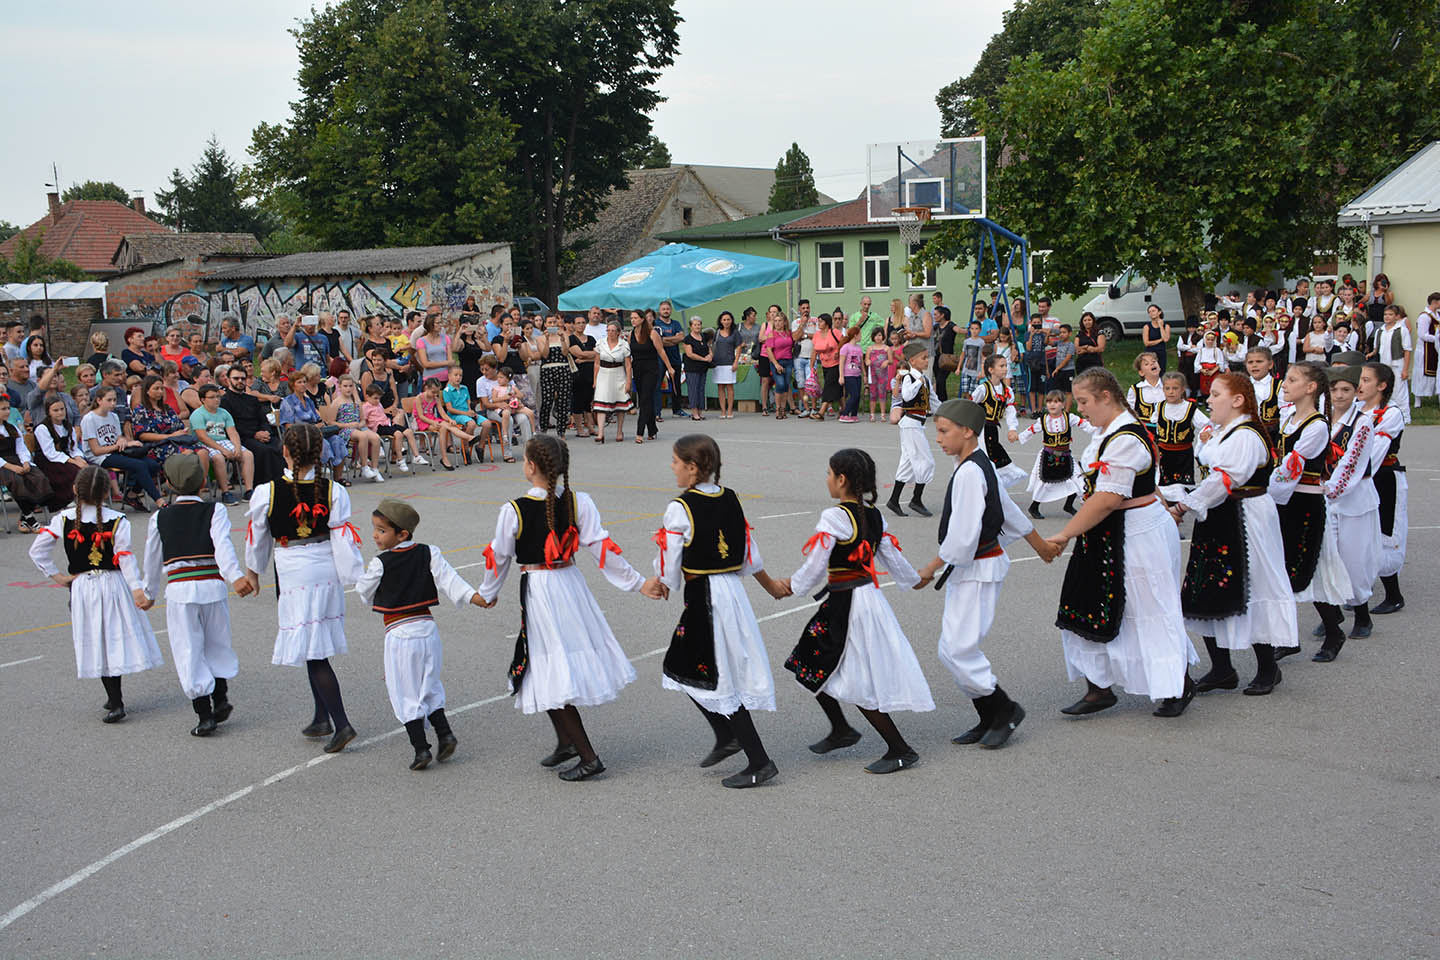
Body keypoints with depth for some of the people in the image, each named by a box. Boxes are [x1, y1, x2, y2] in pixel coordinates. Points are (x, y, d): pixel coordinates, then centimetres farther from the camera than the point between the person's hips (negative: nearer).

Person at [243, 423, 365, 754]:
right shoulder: (333, 492, -8)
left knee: (314, 654, -2)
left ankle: (341, 724, -10)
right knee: (318, 648, 18)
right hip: (328, 574, 4)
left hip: (293, 577, -4)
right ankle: (322, 718, 27)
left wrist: (252, 571, 22)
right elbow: (345, 541, -7)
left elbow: (257, 539, 4)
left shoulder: (267, 493, -12)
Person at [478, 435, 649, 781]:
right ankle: (566, 742, 28)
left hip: (536, 590, -5)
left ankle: (588, 756, -1)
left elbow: (500, 557, 0)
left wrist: (487, 594, 17)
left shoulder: (514, 510, -13)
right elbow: (601, 549, -5)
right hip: (571, 583, 5)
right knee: (566, 665, 20)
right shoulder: (579, 502, -5)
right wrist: (638, 582, 3)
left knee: (553, 676, 0)